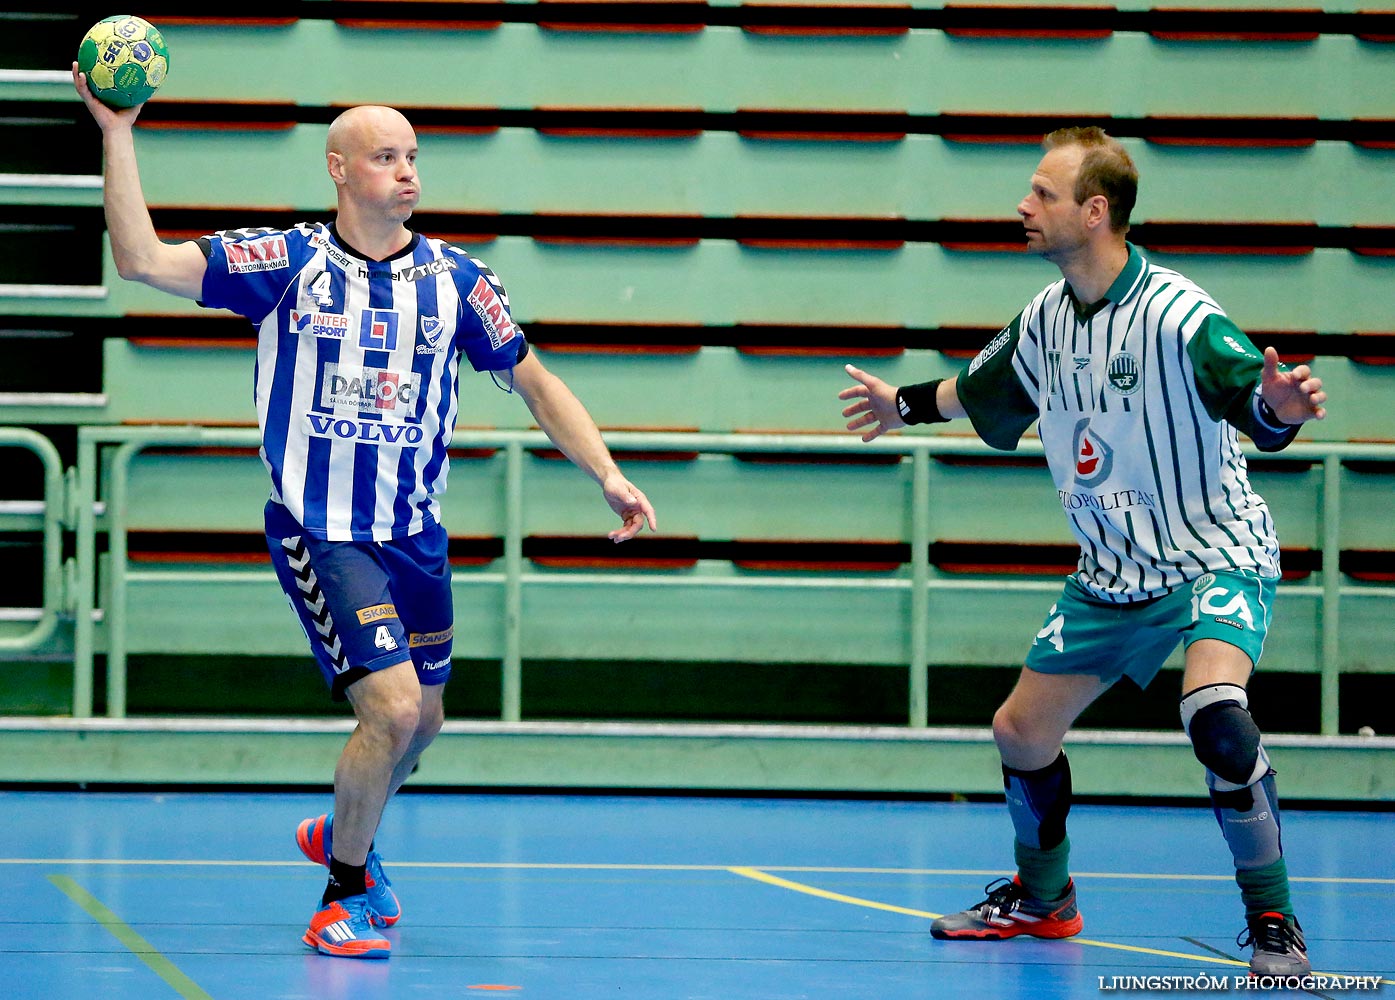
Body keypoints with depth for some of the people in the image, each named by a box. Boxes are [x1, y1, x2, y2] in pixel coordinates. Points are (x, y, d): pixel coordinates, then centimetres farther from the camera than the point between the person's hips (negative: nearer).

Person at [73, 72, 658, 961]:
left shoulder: (457, 280, 1)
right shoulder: (288, 263, -6)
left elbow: (536, 385, 9)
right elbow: (143, 260, -12)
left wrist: (609, 476, -1)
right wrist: (118, 134, -18)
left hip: (417, 535, 5)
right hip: (318, 532, -5)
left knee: (422, 720, 16)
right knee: (391, 707, -17)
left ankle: (345, 834, 47)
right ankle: (346, 890, 5)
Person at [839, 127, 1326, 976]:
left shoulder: (1175, 315, -23)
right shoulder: (1046, 317, 0)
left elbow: (1262, 411, -33)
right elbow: (985, 393, 22)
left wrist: (1279, 406, -56)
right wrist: (906, 404, 37)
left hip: (1215, 556, -8)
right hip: (1112, 575, 8)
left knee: (1216, 715, -33)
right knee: (1022, 731, 11)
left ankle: (1274, 926, -19)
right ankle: (1043, 896, 38)